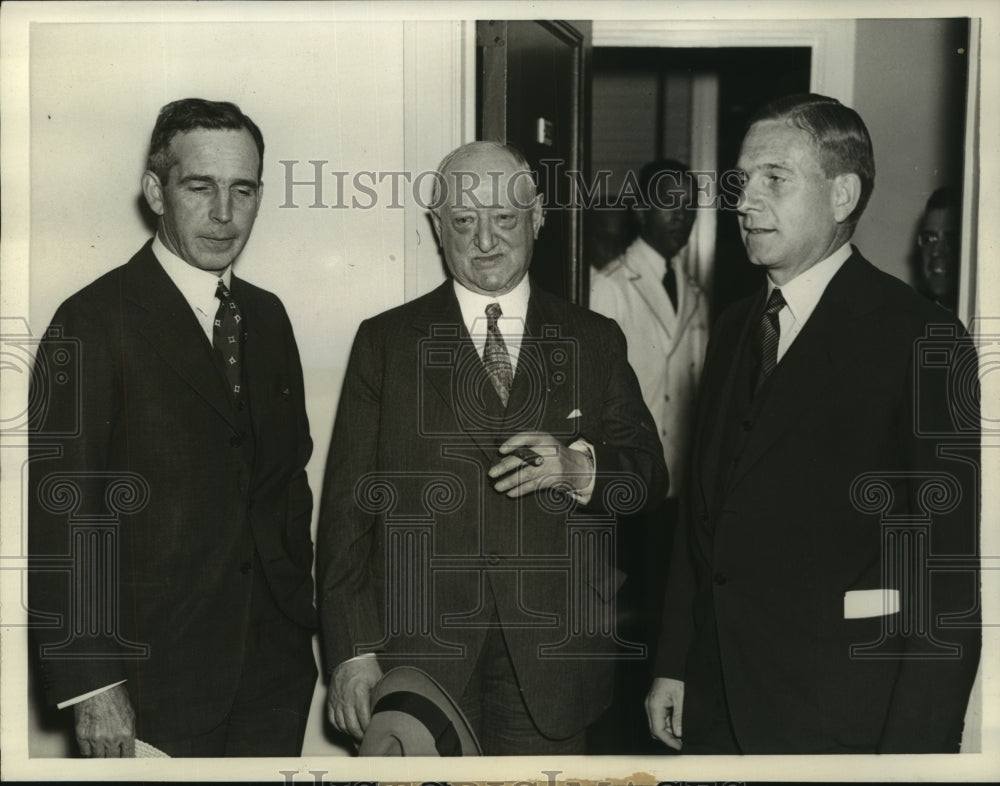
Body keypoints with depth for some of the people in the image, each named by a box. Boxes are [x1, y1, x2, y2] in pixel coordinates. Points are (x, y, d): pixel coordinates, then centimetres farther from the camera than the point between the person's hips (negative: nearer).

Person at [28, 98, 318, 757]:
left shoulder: (268, 316, 9)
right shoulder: (95, 321, -11)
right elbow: (59, 512, -12)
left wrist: (300, 614, 8)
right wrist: (90, 683, -14)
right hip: (156, 673, -5)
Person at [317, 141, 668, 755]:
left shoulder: (596, 341, 9)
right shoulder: (385, 341, 5)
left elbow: (649, 473, 6)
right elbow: (348, 502, 0)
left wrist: (580, 466, -16)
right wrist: (352, 651, -6)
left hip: (553, 655, 1)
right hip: (419, 649, -1)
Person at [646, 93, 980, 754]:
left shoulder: (923, 341, -12)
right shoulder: (734, 329, 8)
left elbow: (950, 569, -14)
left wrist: (915, 746, -15)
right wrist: (673, 665, 9)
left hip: (838, 721, -5)